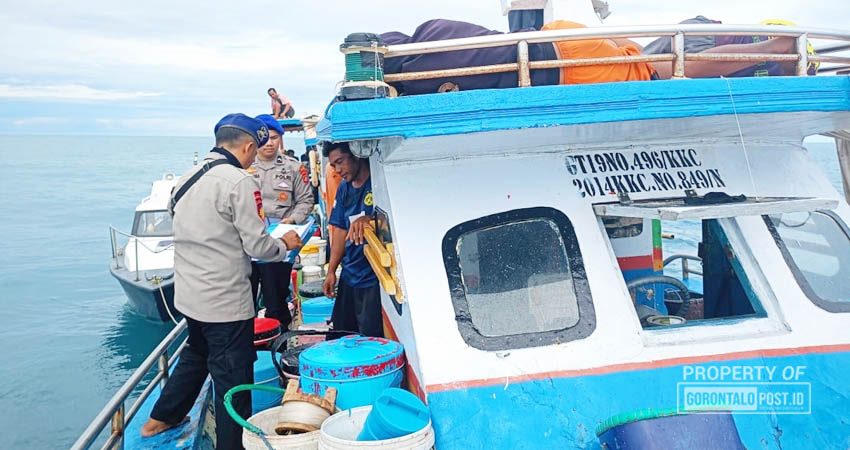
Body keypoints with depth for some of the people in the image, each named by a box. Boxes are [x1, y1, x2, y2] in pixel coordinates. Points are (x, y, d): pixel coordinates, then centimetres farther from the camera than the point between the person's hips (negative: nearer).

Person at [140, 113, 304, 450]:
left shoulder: (188, 178, 7)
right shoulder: (240, 182, -18)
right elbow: (257, 246, -17)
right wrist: (285, 244, 3)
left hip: (188, 294, 9)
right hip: (225, 301, -8)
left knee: (195, 355, 29)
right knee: (233, 378, 5)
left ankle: (161, 419, 43)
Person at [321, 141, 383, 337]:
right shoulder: (344, 188, 12)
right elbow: (341, 231, 15)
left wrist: (369, 219, -39)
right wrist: (331, 271, 13)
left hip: (373, 279, -7)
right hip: (349, 276, 7)